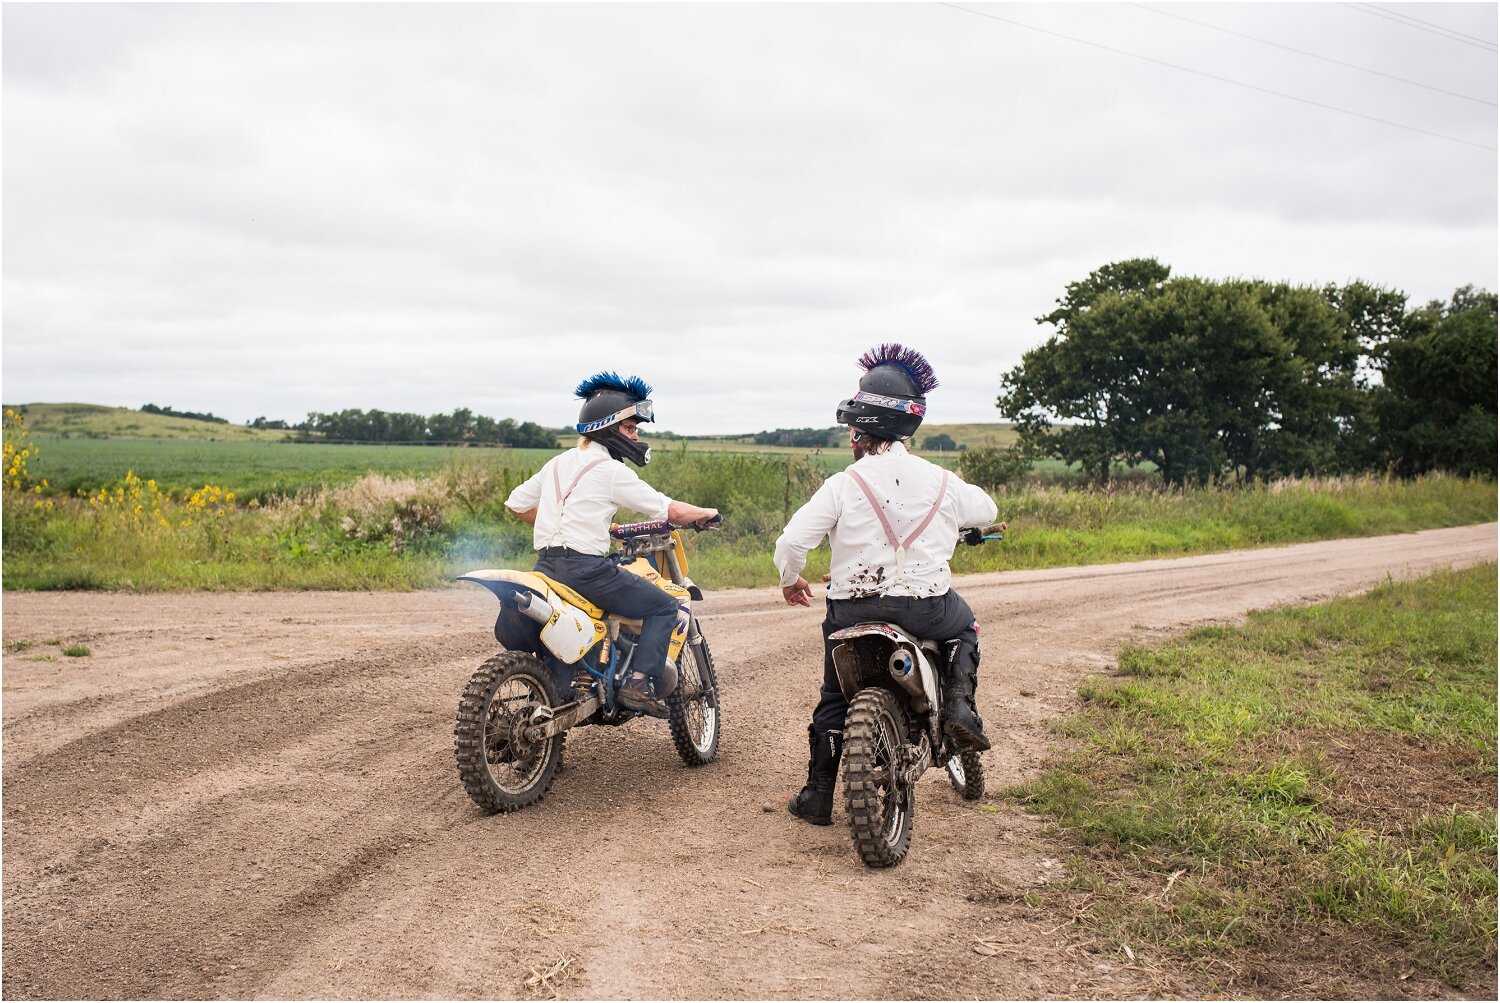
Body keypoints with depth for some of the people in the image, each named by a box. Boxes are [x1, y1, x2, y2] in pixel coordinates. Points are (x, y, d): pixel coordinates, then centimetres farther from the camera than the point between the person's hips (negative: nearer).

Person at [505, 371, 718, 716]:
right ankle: (640, 683, -10)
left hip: (546, 564, 8)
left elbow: (516, 503, 21)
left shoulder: (558, 463, 16)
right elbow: (671, 510, -7)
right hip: (585, 565, -8)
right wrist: (708, 513, 12)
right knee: (663, 607, 3)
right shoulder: (612, 471, -7)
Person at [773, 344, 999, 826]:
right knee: (964, 624, 34)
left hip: (852, 613, -1)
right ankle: (958, 702, 11)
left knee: (833, 698, 22)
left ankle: (818, 794, 23)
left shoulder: (844, 484, -9)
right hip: (927, 610, 1)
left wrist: (791, 580, 9)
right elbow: (987, 510, 21)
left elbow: (791, 543, -12)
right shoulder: (941, 482, 0)